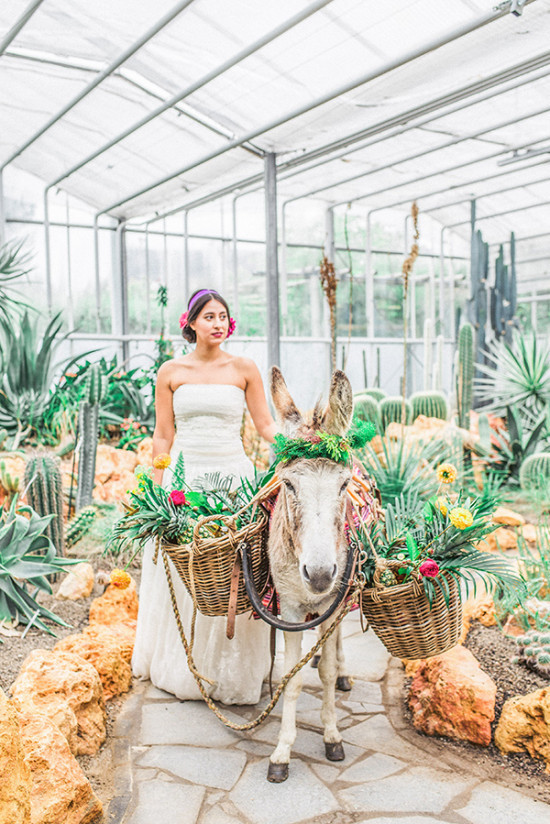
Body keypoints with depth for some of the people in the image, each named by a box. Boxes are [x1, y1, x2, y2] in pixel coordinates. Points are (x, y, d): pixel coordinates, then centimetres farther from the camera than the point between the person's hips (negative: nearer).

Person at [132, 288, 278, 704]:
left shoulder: (244, 369, 3)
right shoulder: (171, 372, 4)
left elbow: (266, 425, 2)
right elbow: (163, 436, 6)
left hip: (232, 475, -1)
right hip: (184, 478, 1)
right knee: (182, 573, 9)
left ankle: (231, 667, 21)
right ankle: (180, 667, 29)